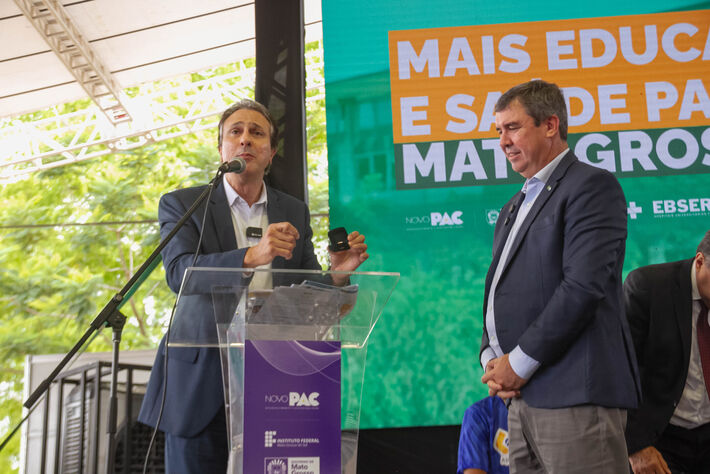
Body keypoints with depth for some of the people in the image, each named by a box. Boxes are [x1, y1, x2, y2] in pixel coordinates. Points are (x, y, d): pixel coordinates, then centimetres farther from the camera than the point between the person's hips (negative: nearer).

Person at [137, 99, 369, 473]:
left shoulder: (294, 212, 12)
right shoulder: (180, 204, 3)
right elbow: (178, 273, -14)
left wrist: (337, 271, -12)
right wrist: (251, 256, -29)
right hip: (202, 382, -2)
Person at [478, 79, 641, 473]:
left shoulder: (591, 185, -5)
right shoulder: (514, 207, 22)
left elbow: (584, 286, -16)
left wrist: (520, 363, -13)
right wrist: (491, 359, 3)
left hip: (575, 396, -8)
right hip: (523, 397, 8)